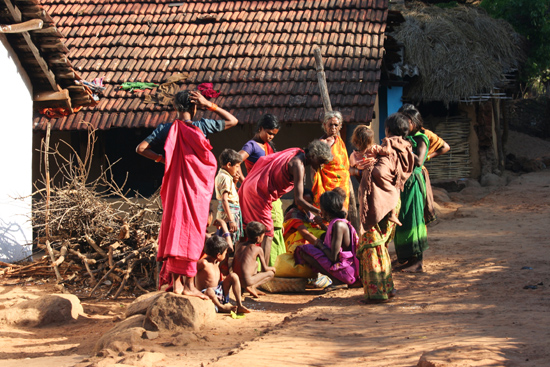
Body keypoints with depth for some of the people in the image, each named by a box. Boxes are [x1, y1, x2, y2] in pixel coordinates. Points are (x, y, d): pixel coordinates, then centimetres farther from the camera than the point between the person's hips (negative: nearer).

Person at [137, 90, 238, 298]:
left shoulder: (166, 130, 1)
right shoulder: (200, 127, -4)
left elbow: (141, 148, -5)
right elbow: (232, 120, 7)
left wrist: (161, 158, 6)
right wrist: (209, 105, 1)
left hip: (174, 187, 3)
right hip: (196, 188, -3)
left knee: (174, 229, 10)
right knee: (191, 233, -2)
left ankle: (176, 282, 10)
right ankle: (189, 285, -4)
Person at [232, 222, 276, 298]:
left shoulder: (239, 245, 11)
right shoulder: (258, 249, -4)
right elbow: (264, 269, 3)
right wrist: (272, 268, 27)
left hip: (235, 280, 7)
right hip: (247, 281, -7)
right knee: (271, 273, 12)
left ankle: (253, 288, 14)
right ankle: (252, 287, -5)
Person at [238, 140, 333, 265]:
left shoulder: (296, 152, 8)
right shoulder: (298, 165, -20)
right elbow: (298, 200, -25)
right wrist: (320, 212, -23)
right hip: (258, 194, -10)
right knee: (267, 235, -7)